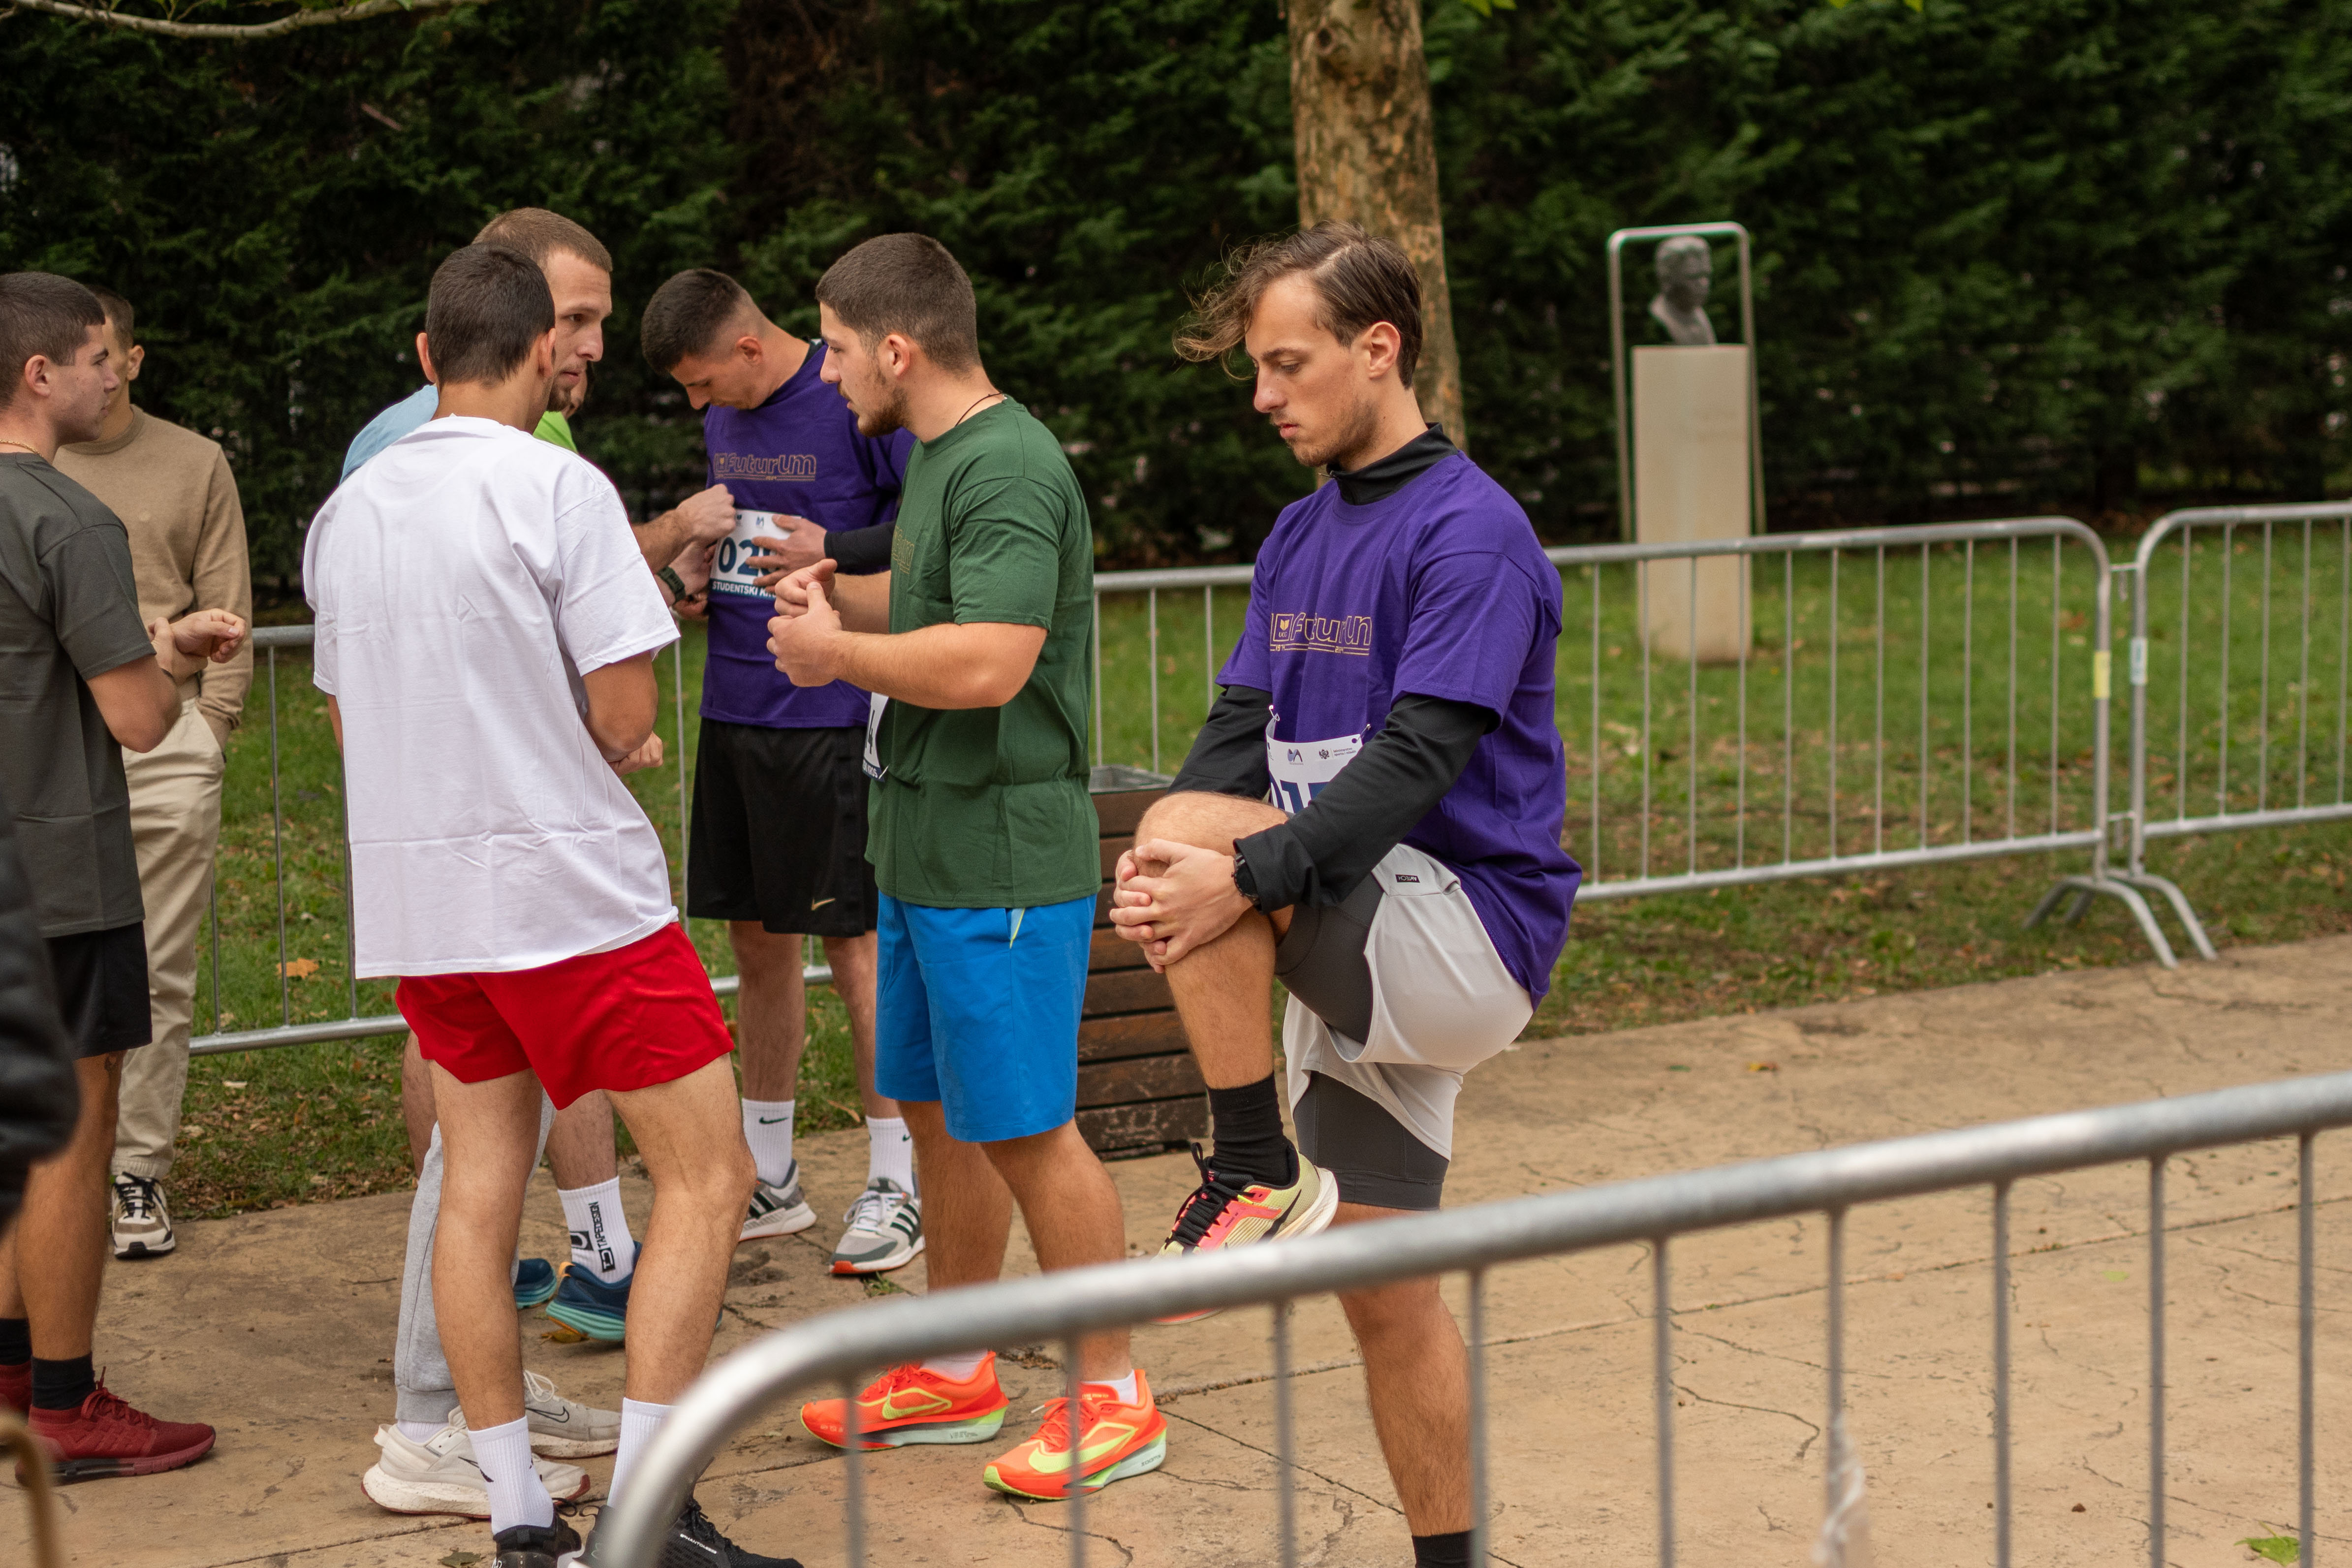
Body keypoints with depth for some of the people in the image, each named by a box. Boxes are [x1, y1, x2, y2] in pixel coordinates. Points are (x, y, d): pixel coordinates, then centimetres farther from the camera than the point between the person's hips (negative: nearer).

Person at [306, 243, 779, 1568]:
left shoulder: (346, 514, 9)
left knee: (479, 1192, 10)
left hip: (418, 896, 7)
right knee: (706, 1176, 0)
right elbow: (626, 715, -14)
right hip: (573, 886, -7)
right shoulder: (559, 487, -12)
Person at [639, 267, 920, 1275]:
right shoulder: (725, 419, 12)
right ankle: (768, 1179, 22)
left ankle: (896, 1183, 7)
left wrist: (835, 551, -20)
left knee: (852, 938, -3)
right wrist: (698, 575, 7)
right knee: (756, 940, 12)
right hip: (734, 704, 7)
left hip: (828, 711, -7)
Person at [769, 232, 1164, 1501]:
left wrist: (837, 652, -15)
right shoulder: (937, 455, 14)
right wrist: (841, 596, 10)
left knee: (1023, 1130, -3)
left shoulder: (1008, 468, -19)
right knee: (935, 1109, 17)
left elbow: (988, 661, -28)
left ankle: (1113, 1398, 8)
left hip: (1003, 860, -10)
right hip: (925, 849, 10)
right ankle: (955, 1372, 30)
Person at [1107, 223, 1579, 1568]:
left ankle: (1258, 1174, -14)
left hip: (1475, 928, -8)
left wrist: (1242, 873, -31)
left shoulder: (1471, 533, -13)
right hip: (1362, 954, 8)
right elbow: (1241, 732, 7)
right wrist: (1153, 879, -12)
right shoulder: (1301, 535, 13)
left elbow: (1415, 761, -23)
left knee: (1198, 831, -26)